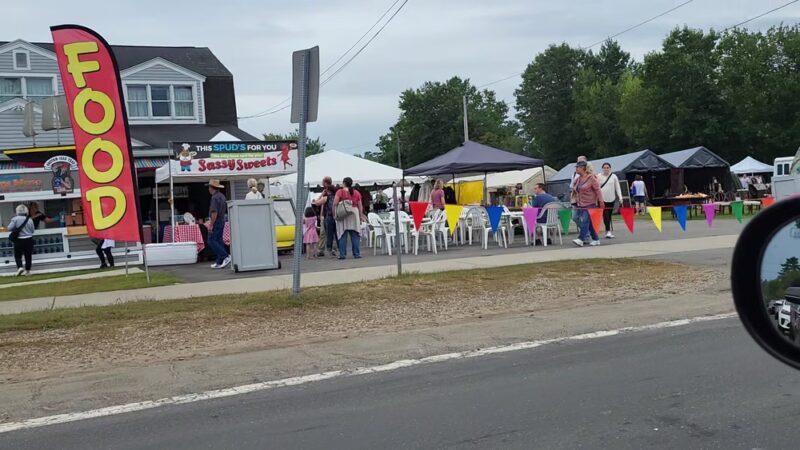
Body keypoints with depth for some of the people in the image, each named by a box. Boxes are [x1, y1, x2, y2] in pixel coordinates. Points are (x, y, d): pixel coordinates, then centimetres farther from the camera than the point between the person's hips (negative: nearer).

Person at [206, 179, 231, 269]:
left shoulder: (215, 197, -16)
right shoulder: (222, 196, 13)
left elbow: (214, 212, -24)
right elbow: (226, 210, 20)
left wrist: (211, 224, -21)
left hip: (216, 222, -9)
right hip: (222, 221, 9)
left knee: (211, 241, -7)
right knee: (219, 241, 10)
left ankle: (226, 256, -14)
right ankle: (219, 262, 11)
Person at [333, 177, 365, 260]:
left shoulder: (340, 192, 0)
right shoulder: (356, 192, 9)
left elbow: (335, 204, -9)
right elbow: (360, 205, 8)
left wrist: (334, 214, -2)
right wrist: (361, 216, 13)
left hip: (342, 215, -2)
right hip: (354, 214, 2)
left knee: (342, 235, 1)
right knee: (355, 235, 4)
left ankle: (342, 254, 0)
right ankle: (357, 254, 3)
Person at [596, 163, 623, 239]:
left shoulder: (614, 176, 5)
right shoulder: (599, 176, 1)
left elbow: (617, 187, 6)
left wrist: (620, 197, -4)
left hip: (611, 199, 2)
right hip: (602, 199, -2)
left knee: (609, 215, 8)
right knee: (605, 215, -11)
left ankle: (610, 231, 17)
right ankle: (608, 231, -14)